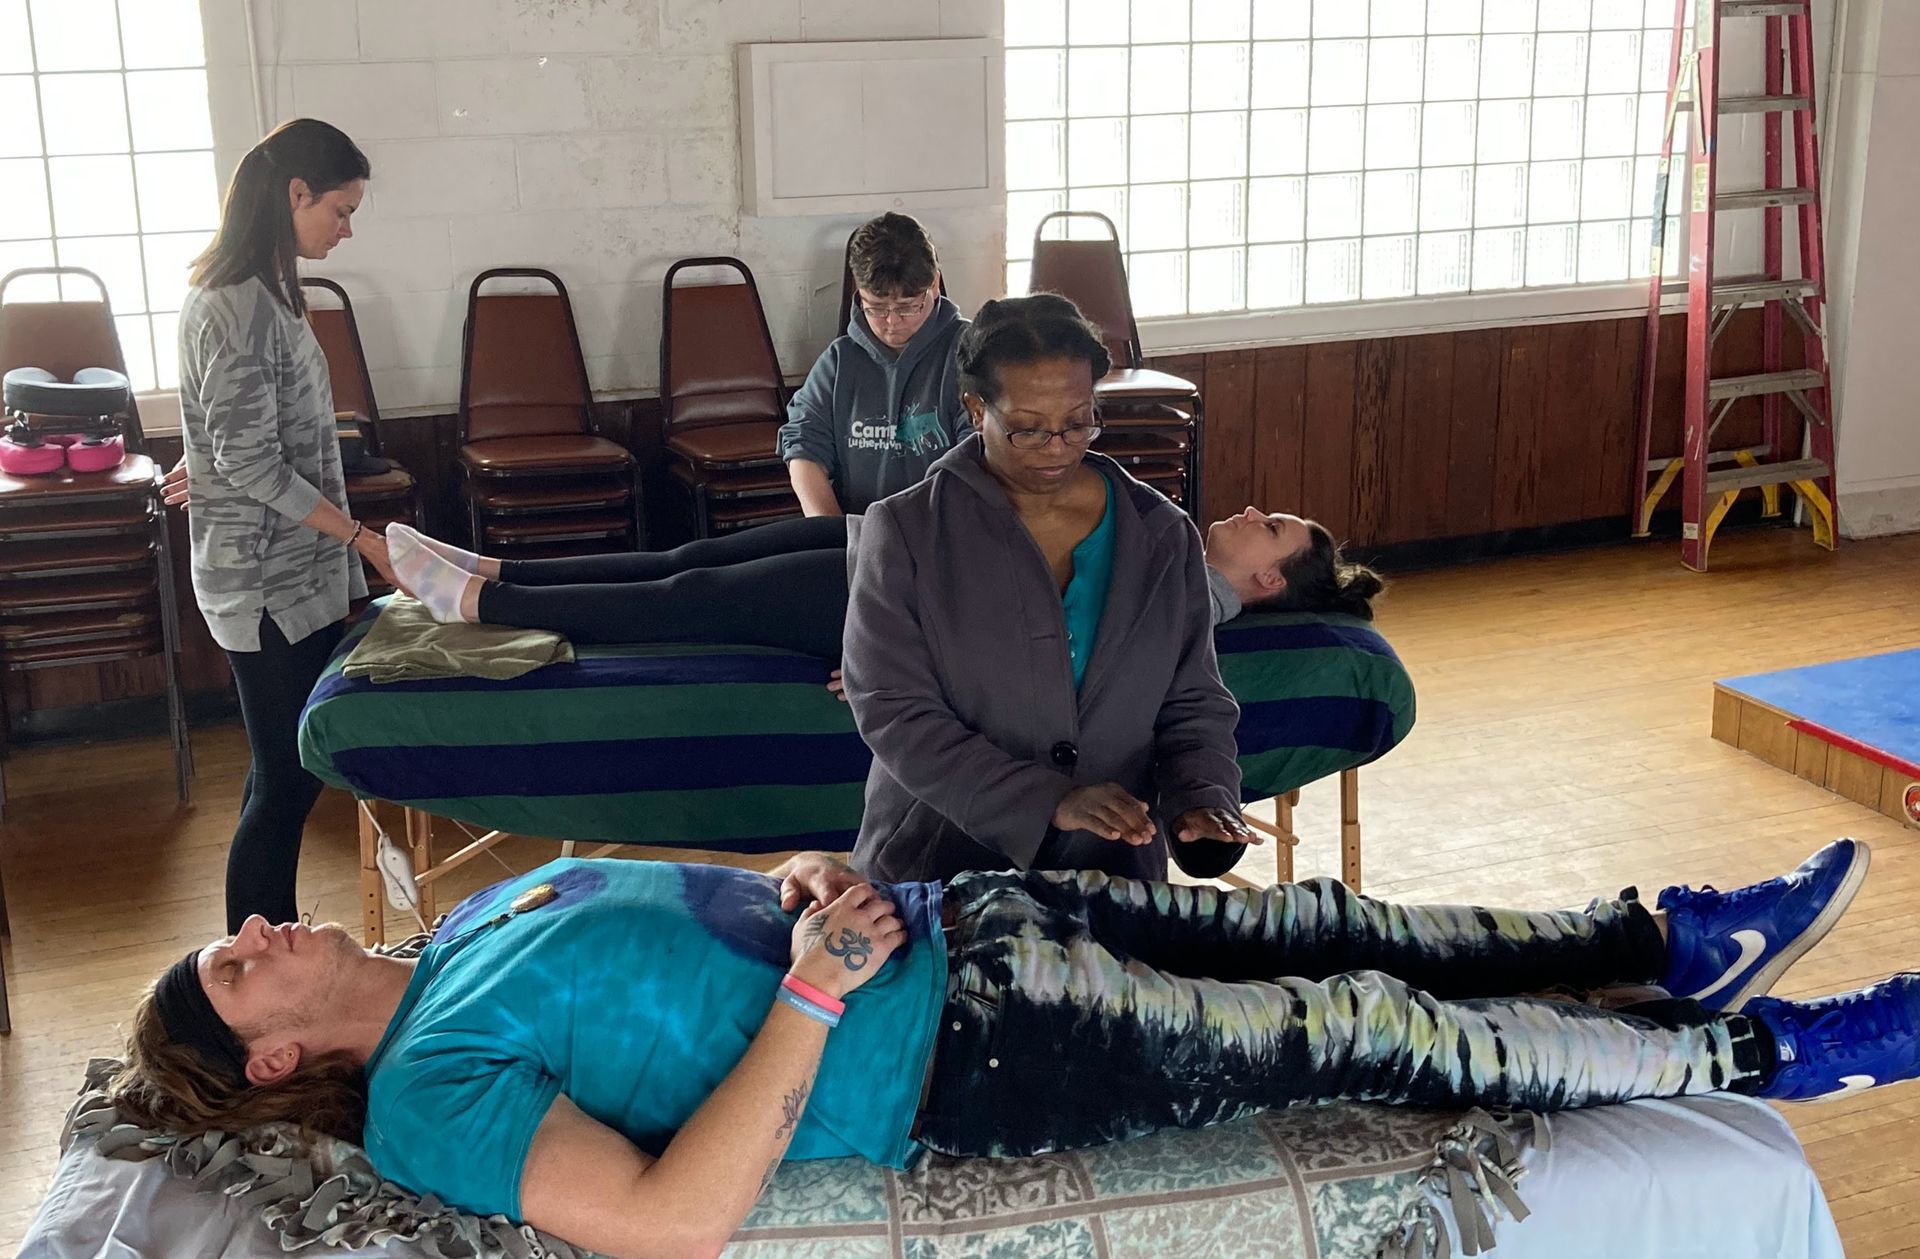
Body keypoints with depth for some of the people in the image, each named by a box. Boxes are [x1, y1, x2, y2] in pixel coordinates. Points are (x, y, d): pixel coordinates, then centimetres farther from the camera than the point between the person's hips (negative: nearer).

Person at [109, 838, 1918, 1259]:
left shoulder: (478, 913, 12)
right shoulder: (426, 1098, -13)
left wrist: (804, 883, 3)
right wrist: (815, 993, -26)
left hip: (949, 920, 8)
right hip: (959, 1061, -7)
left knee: (1316, 929, 6)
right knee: (1370, 1035, -5)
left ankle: (1674, 944, 22)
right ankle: (1755, 1057, 10)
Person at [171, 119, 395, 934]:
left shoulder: (252, 290, 10)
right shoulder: (241, 305, -20)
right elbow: (250, 462, -21)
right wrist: (361, 539, -20)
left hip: (288, 571, 10)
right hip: (271, 582, -10)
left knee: (287, 772, 14)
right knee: (286, 779, -4)